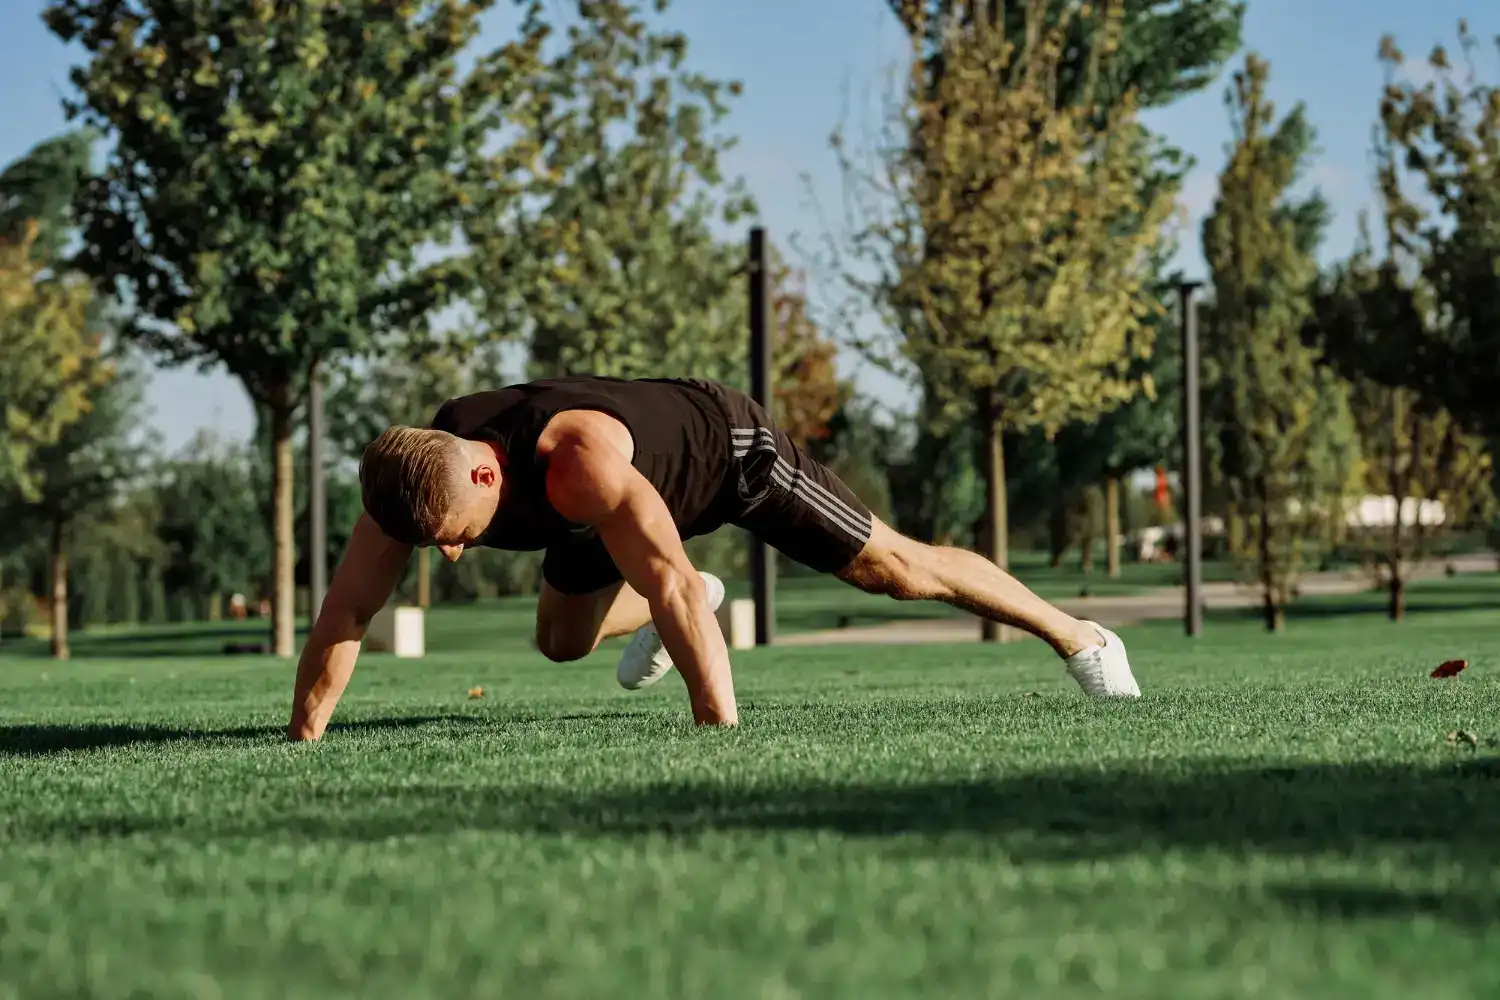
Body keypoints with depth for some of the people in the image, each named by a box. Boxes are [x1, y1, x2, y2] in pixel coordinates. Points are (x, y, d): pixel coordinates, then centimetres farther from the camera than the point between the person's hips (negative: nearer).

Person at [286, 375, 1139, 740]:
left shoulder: (578, 462, -50)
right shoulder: (416, 476, -31)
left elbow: (673, 586, -57)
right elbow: (346, 610, -25)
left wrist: (721, 731, -62)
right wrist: (301, 742, -28)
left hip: (730, 445, -6)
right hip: (649, 487, 7)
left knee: (892, 566, -3)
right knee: (562, 642, 18)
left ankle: (1075, 635, 14)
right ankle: (676, 612, 51)